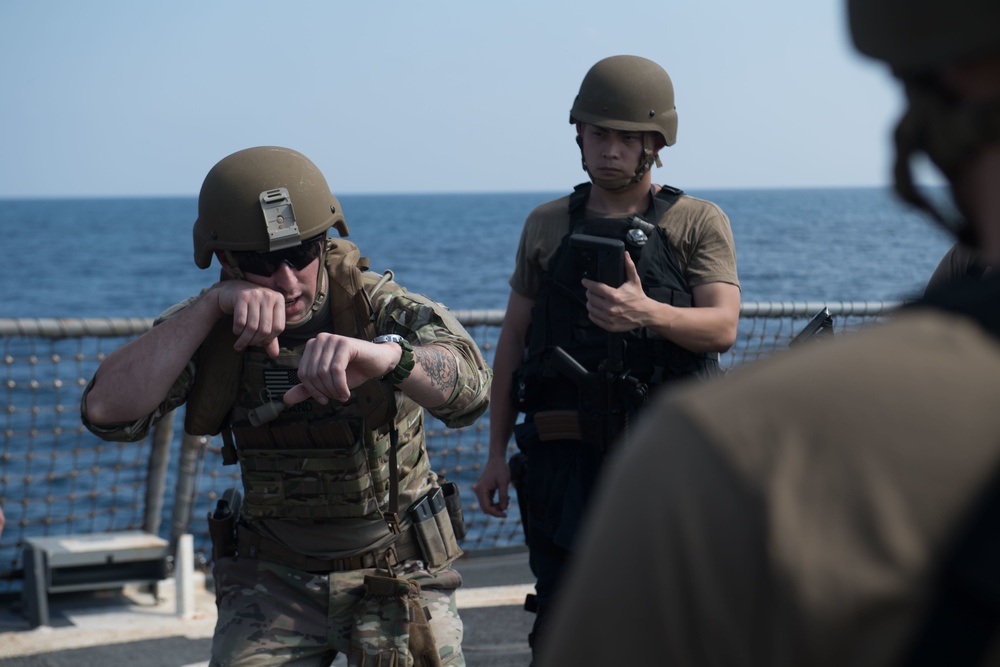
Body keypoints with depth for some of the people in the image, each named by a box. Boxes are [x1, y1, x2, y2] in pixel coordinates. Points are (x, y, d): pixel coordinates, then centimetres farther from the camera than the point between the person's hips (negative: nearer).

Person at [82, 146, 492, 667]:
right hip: (274, 579, 2)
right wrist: (211, 307, -31)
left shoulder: (376, 304, -17)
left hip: (397, 571, -1)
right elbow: (107, 410, -23)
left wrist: (383, 352, -59)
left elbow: (467, 387, -37)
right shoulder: (208, 329, -8)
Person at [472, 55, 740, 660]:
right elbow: (513, 339, 15)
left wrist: (649, 313, -28)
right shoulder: (547, 226, 13)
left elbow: (722, 327, -8)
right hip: (567, 456, 2)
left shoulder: (699, 223, 5)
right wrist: (496, 451, 10)